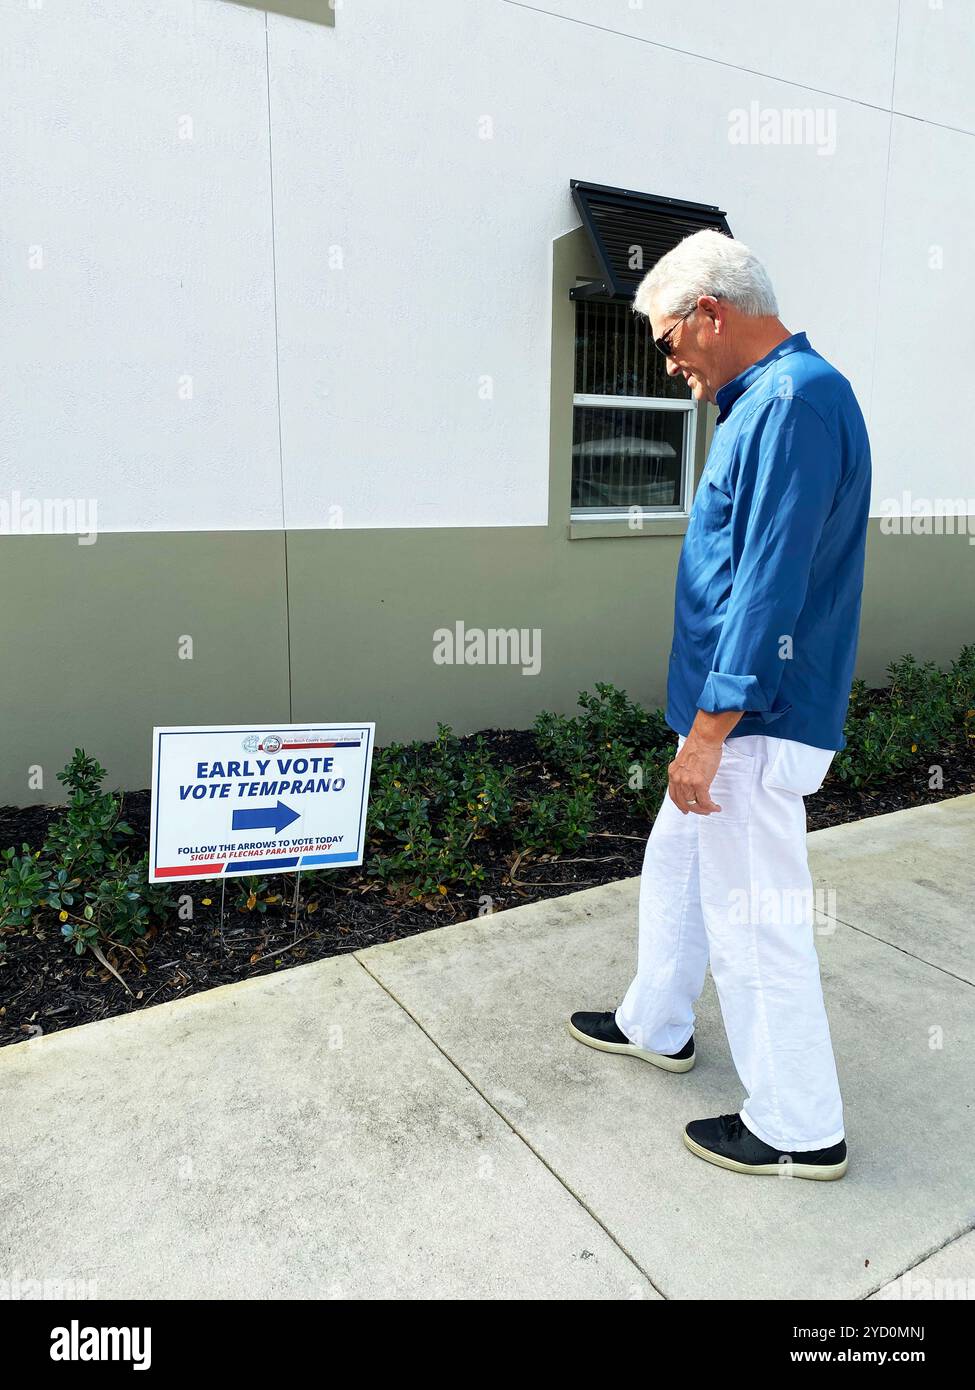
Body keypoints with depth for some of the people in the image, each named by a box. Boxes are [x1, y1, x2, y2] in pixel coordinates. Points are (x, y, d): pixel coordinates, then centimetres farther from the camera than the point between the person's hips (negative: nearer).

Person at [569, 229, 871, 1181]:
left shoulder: (793, 402, -18)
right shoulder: (768, 398, 14)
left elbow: (770, 590, -25)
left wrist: (707, 733, -22)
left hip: (756, 722, -11)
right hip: (734, 713, 11)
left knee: (754, 920, 2)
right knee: (674, 869, 22)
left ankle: (800, 1130, 22)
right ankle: (655, 1028, 43)